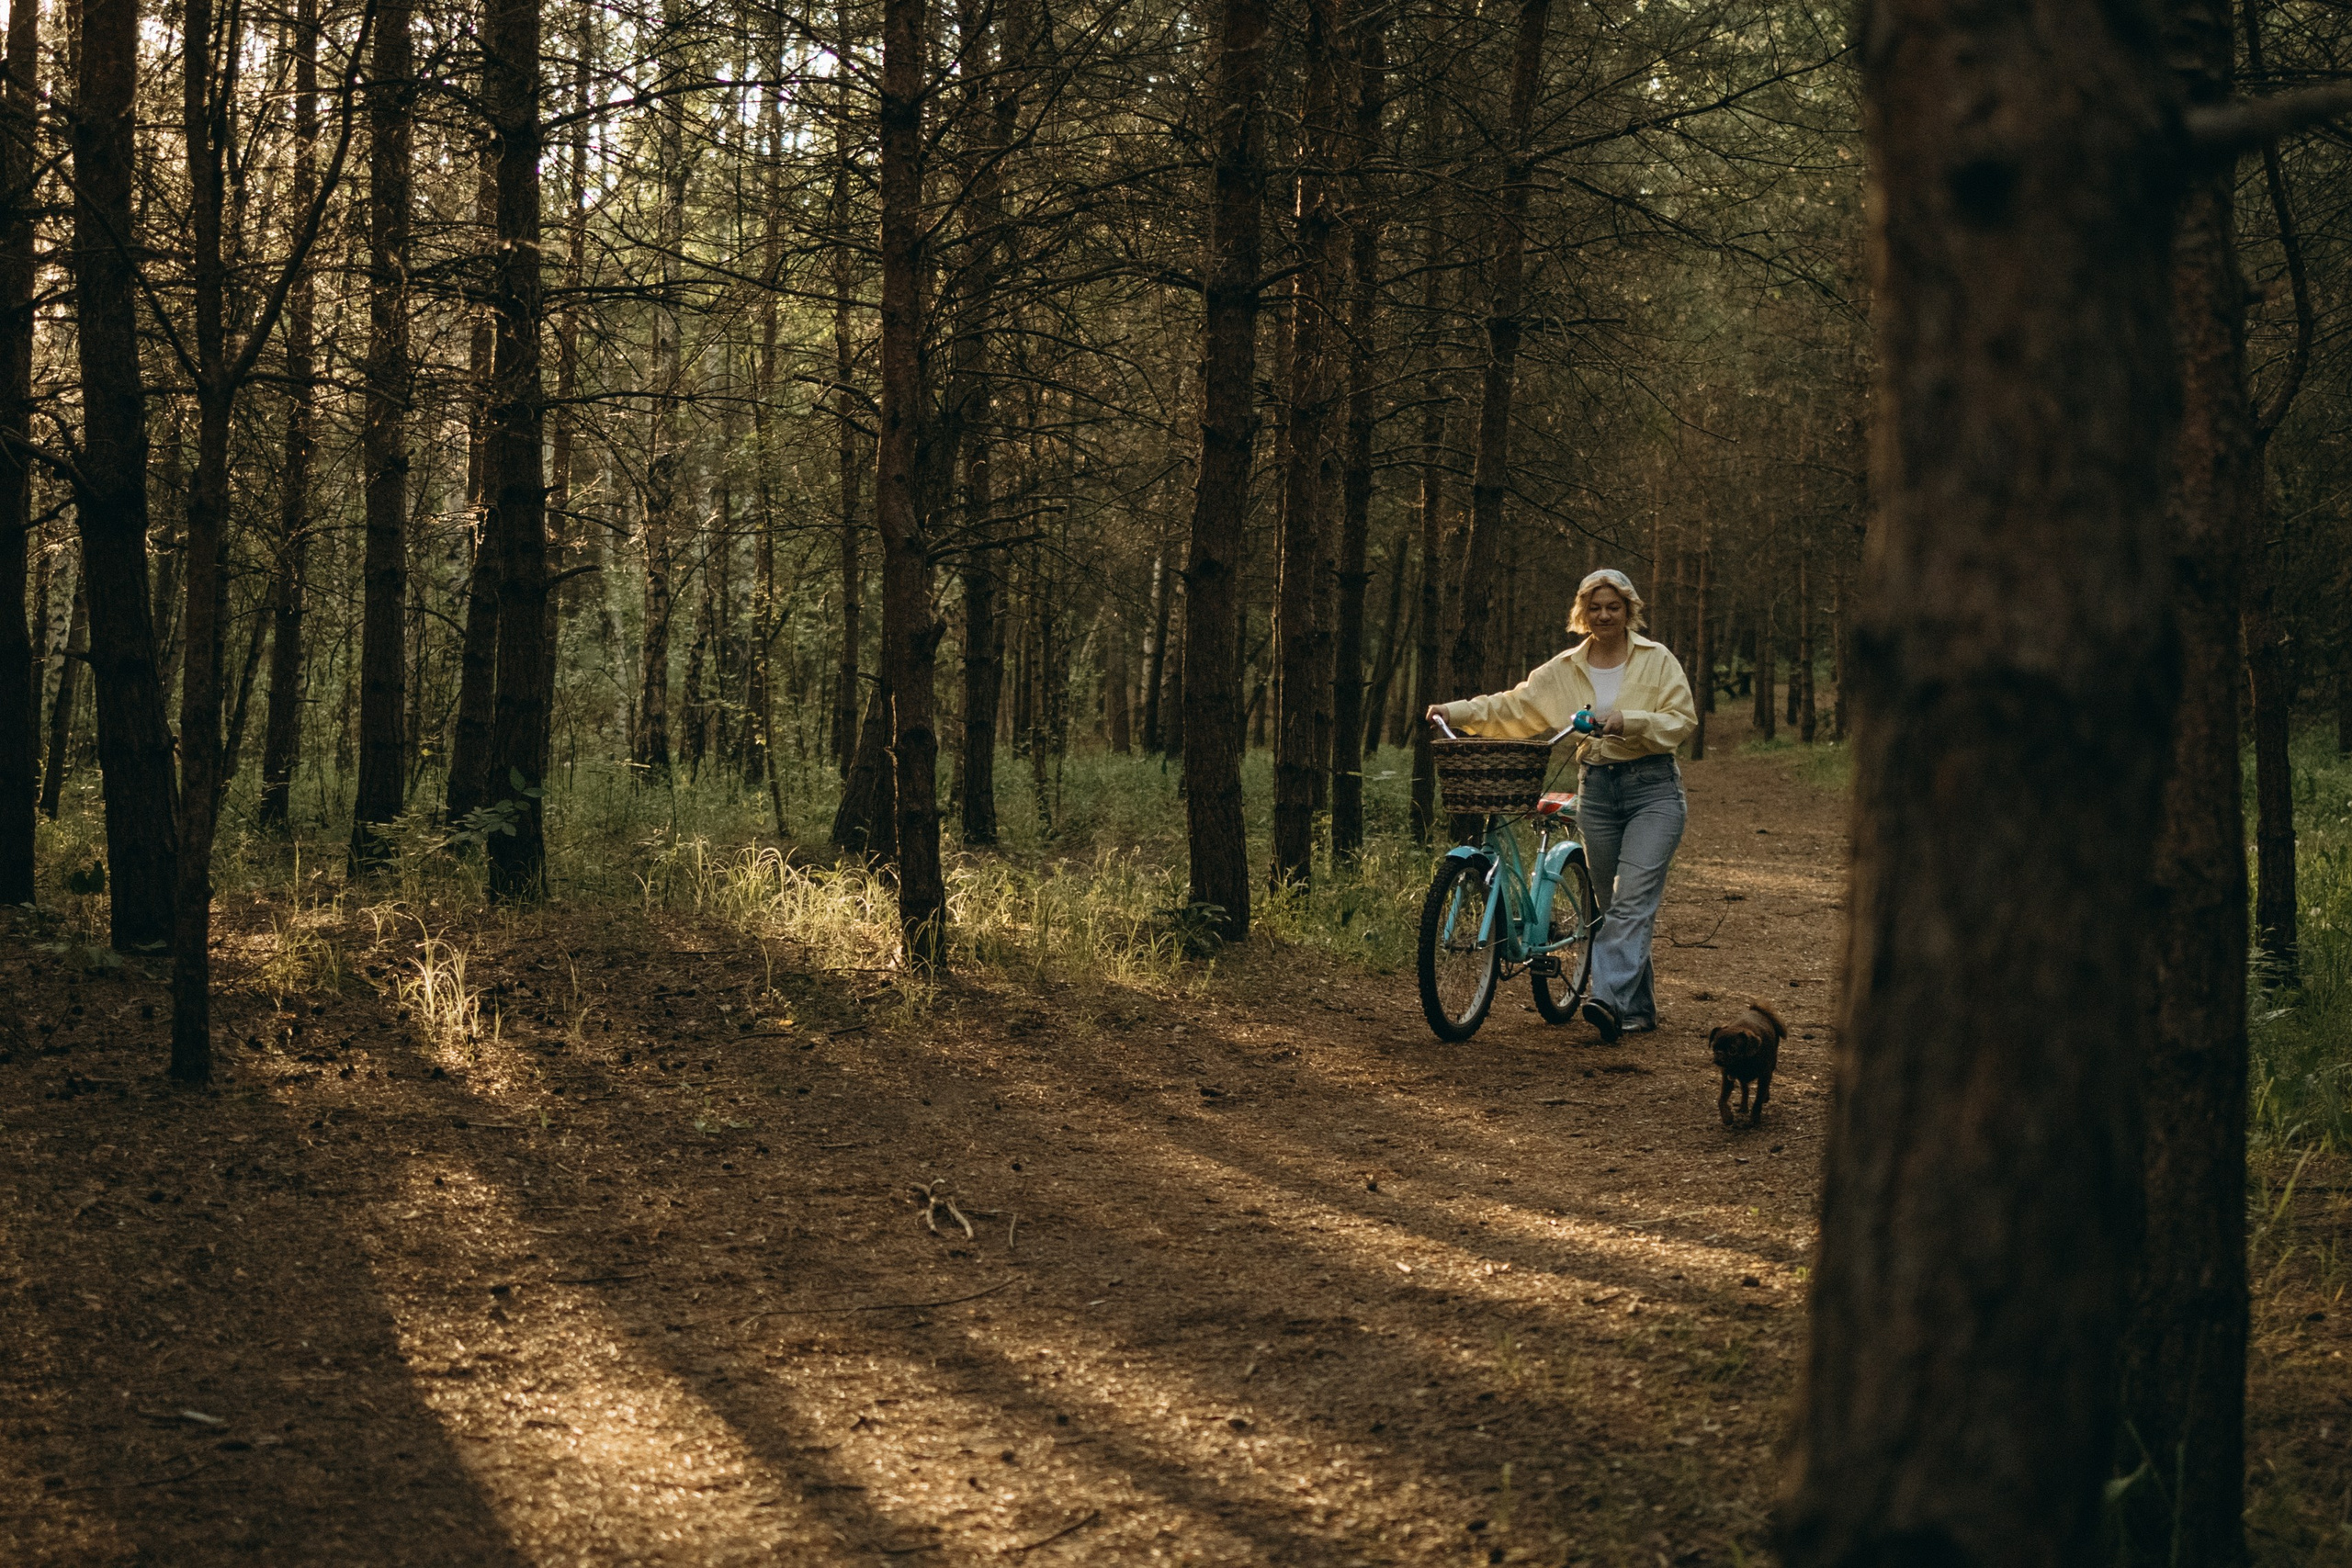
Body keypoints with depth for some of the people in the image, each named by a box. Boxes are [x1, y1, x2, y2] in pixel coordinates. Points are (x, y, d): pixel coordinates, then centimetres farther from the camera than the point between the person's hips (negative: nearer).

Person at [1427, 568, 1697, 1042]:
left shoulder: (1657, 660, 0)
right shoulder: (1565, 670, 9)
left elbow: (1682, 720, -5)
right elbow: (1515, 707, 8)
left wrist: (1628, 722, -19)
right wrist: (1458, 711, -4)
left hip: (1652, 787, -5)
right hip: (1596, 790, 5)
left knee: (1633, 899, -17)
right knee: (1613, 906, 7)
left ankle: (1609, 998, -29)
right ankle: (1639, 1007, 15)